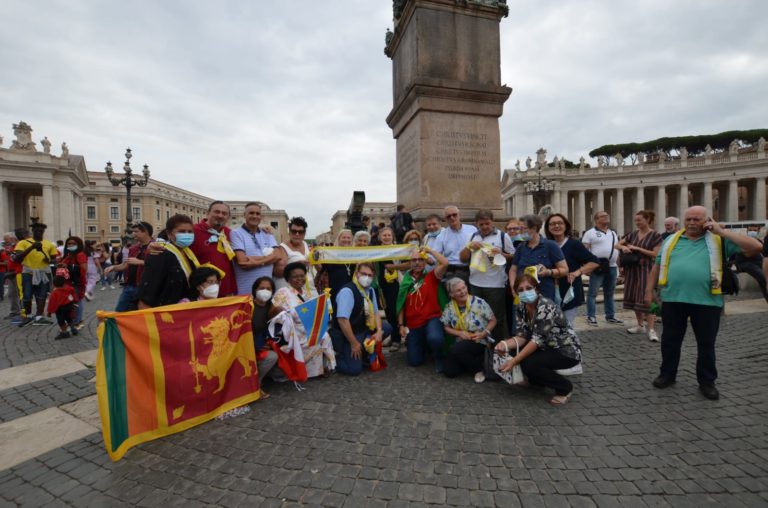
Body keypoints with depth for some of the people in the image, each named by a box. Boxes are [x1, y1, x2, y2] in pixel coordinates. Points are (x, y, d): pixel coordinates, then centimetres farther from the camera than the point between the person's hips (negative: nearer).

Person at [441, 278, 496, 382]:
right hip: (461, 343, 4)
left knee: (456, 350, -32)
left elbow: (493, 320, -3)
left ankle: (478, 368, -4)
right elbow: (446, 327, 4)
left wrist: (484, 333, -18)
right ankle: (470, 361, 19)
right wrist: (459, 333, -14)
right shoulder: (449, 307, -4)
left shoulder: (479, 302, -12)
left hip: (480, 342, -4)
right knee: (448, 371, -10)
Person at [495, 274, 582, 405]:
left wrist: (514, 361, -32)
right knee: (515, 350, -9)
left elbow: (537, 339, -30)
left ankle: (565, 388, 0)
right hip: (548, 347, 8)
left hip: (567, 351, -7)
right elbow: (522, 336, -8)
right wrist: (506, 344, -29)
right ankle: (537, 380, 15)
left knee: (528, 364, -24)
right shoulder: (522, 307, -4)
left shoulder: (546, 307, -27)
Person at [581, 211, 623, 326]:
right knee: (593, 293, -2)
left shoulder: (613, 233, 17)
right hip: (597, 267, -7)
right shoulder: (590, 233, -4)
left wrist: (618, 266, 14)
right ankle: (591, 317, 3)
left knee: (609, 294, 14)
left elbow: (617, 249, 21)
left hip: (612, 267, 7)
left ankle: (610, 316, 23)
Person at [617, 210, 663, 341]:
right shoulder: (633, 234, 8)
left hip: (646, 268, -5)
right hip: (632, 268, 5)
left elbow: (655, 254, -11)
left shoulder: (655, 235, -5)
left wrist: (638, 248, -15)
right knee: (635, 298, 10)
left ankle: (651, 329, -4)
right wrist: (623, 247, -9)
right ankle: (640, 325, 23)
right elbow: (617, 244, 12)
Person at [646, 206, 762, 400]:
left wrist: (722, 232, -8)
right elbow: (657, 266, 12)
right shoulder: (672, 240, 9)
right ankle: (667, 374, 26)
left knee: (706, 344, 11)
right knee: (670, 340, 11)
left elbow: (755, 247, -8)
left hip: (706, 301, -1)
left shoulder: (719, 240, 3)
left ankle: (707, 381, 27)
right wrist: (649, 291, 9)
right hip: (672, 299, 2)